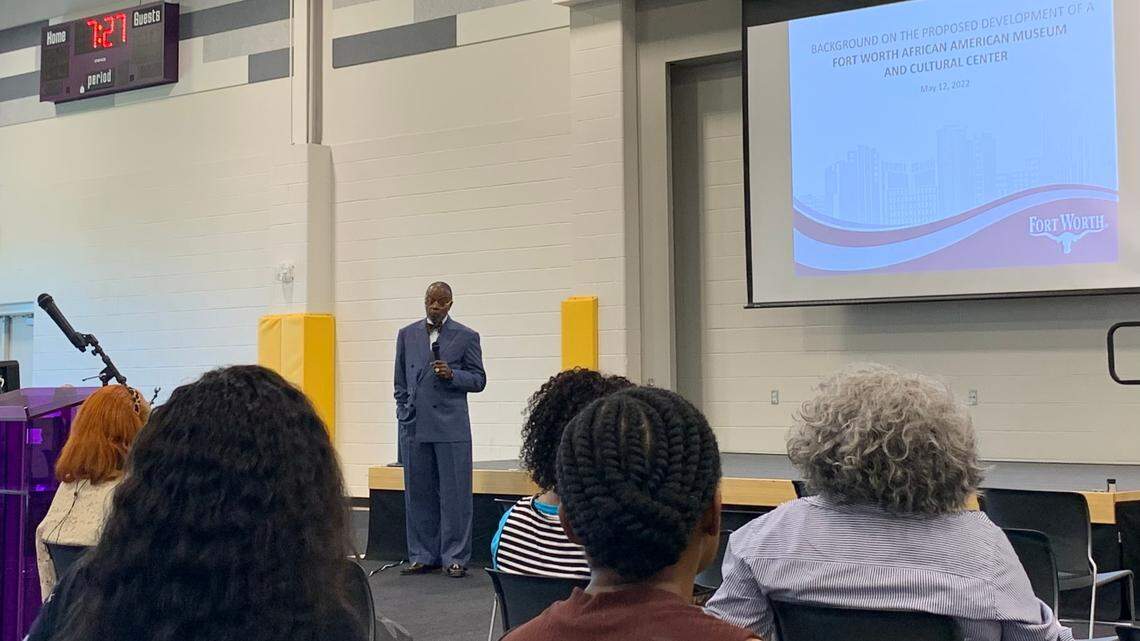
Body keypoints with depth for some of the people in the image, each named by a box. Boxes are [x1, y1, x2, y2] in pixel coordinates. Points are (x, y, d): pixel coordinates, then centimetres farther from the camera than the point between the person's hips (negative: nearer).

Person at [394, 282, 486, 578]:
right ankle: (423, 556, 15)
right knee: (418, 494, 7)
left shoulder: (466, 337, 2)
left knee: (454, 494, -2)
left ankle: (455, 558, 5)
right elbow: (400, 382, 16)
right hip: (414, 428, 3)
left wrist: (452, 374, -13)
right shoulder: (407, 335, 11)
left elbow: (479, 380, 4)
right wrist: (403, 415, 8)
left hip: (451, 428, -3)